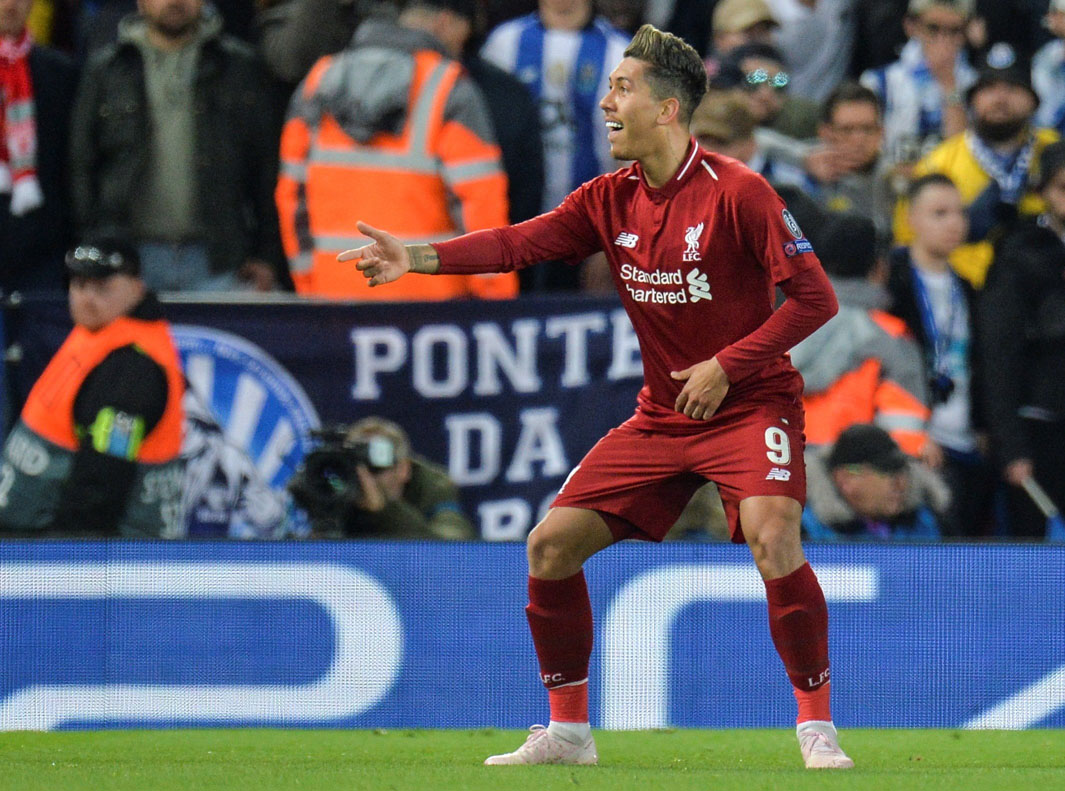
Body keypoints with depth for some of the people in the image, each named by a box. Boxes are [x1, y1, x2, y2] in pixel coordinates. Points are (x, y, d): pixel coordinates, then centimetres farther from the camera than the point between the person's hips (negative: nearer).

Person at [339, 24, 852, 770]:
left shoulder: (737, 192, -16)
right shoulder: (611, 200, 3)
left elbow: (814, 297, -16)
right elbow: (521, 242, -7)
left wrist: (728, 365, -22)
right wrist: (417, 256, -21)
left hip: (750, 404, -7)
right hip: (662, 417, 7)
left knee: (772, 535, -32)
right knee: (552, 544, -1)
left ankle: (817, 727, -19)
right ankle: (568, 730, 14)